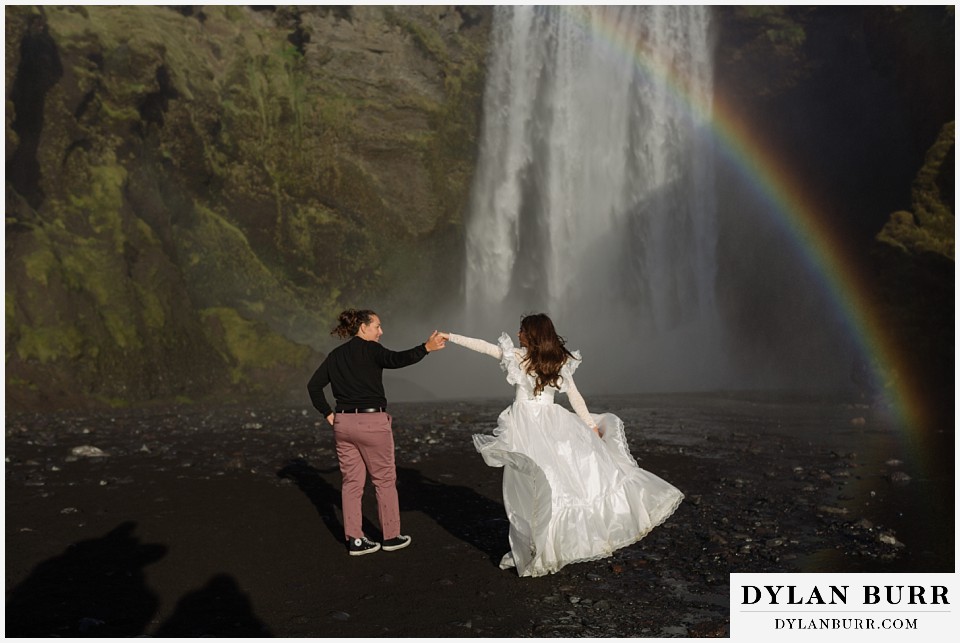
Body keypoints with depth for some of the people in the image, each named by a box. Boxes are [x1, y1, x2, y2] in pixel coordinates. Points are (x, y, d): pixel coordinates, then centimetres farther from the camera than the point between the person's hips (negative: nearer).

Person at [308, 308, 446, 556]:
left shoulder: (336, 355, 11)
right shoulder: (370, 349, -8)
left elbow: (314, 385, 10)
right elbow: (396, 359, -25)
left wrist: (328, 415, 11)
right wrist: (426, 348, -28)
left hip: (343, 422, 6)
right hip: (372, 422, -6)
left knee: (352, 482, 11)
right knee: (385, 480, 8)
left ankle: (355, 540, 15)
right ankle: (391, 537, 17)